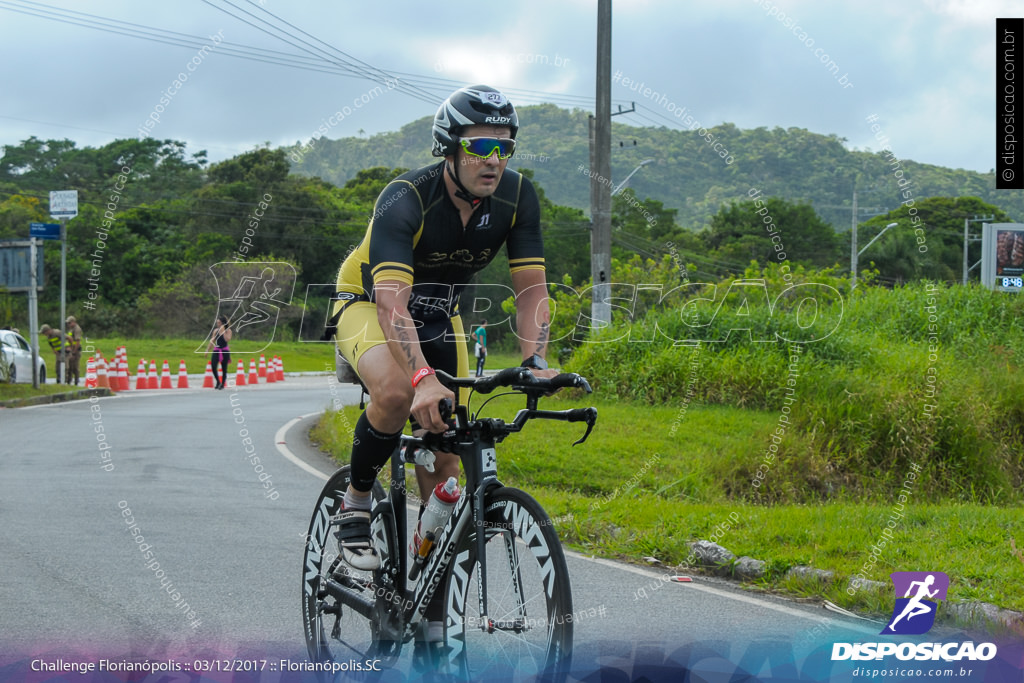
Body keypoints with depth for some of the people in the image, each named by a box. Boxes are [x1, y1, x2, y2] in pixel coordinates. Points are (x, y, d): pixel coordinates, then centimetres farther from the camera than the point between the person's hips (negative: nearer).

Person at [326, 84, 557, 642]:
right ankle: (355, 506, -11)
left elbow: (531, 287, -17)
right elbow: (392, 300, -43)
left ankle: (433, 620, 5)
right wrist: (423, 377, -58)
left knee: (443, 460, -3)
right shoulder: (406, 199, -33)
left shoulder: (517, 197, -19)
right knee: (399, 391, -38)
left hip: (440, 315, 5)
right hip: (369, 305, -4)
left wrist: (534, 361, -35)